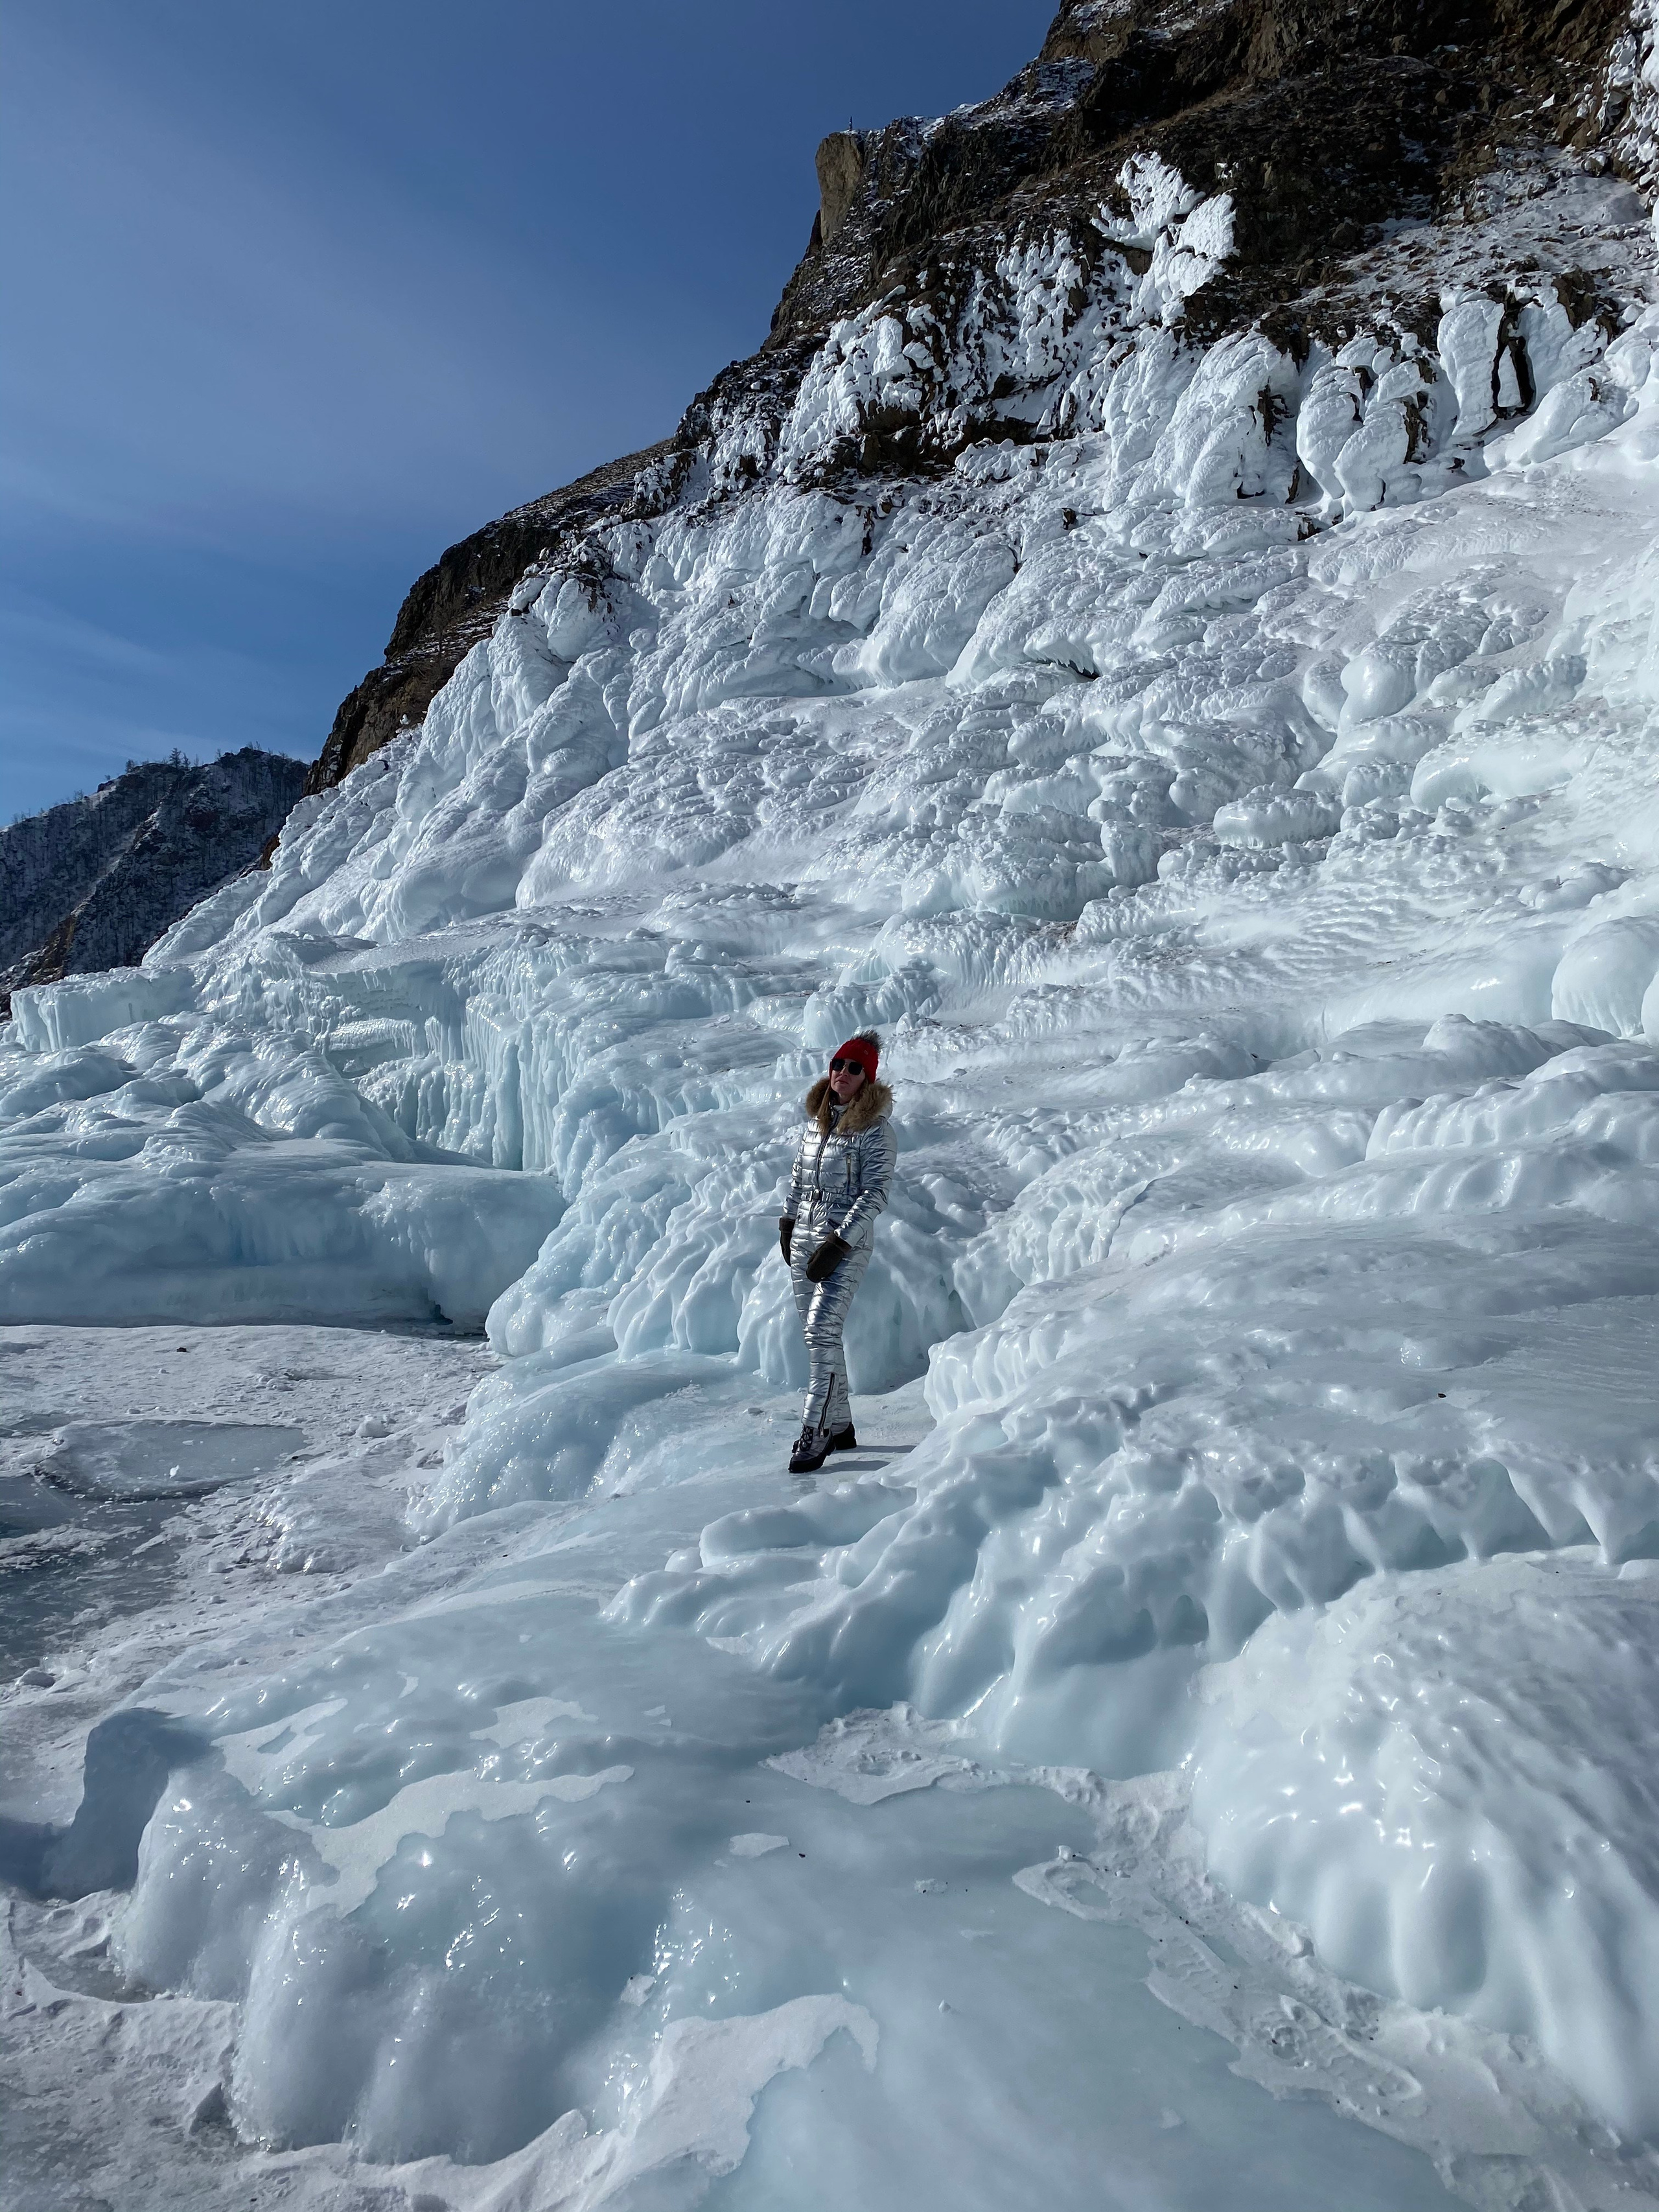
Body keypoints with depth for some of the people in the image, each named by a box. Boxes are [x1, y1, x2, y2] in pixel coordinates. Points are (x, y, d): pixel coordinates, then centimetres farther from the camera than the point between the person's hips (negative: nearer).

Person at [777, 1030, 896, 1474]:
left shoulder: (876, 1130, -11)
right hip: (803, 1237, 7)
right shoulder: (815, 1119, 9)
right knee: (816, 1334, 9)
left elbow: (875, 1193, -16)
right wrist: (788, 1223, 18)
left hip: (847, 1242, -7)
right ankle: (840, 1426, 19)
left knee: (822, 1331, -15)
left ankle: (816, 1432, -11)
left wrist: (838, 1243, -20)